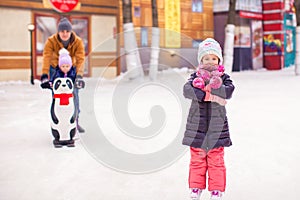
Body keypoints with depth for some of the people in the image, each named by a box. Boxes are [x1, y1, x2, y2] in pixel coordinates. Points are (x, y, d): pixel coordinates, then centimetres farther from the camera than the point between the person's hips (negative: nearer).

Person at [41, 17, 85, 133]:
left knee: (74, 94, -5)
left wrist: (79, 75, -48)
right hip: (55, 69, 0)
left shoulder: (78, 42, -22)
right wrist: (44, 75, -50)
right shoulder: (51, 41, -23)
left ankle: (75, 121, 8)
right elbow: (46, 57, -35)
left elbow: (80, 59, -33)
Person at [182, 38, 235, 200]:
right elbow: (187, 90, -17)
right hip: (196, 125, 1)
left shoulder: (224, 77, 3)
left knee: (216, 160, 4)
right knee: (197, 159, 9)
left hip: (216, 126, -1)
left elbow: (228, 91, -18)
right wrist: (209, 96, -24)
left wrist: (207, 86, -20)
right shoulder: (196, 76, 3)